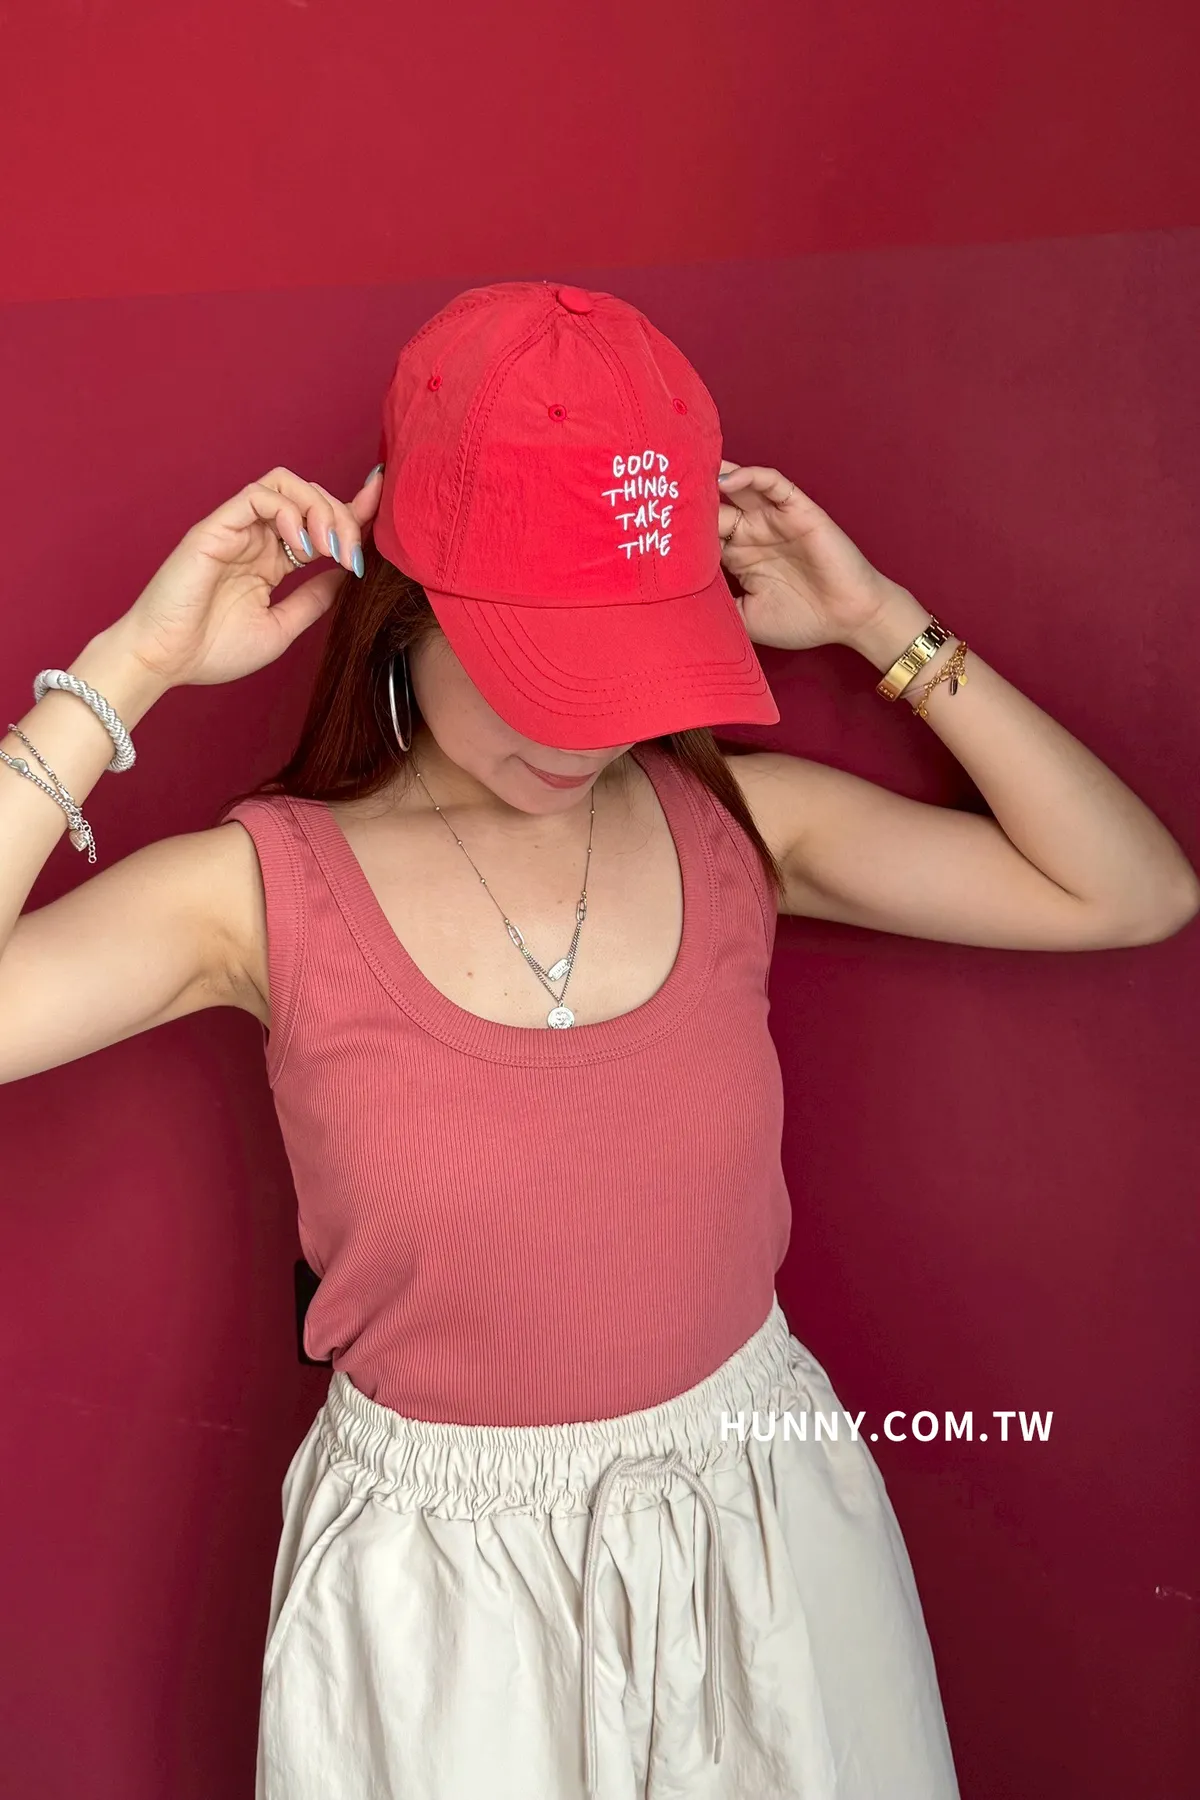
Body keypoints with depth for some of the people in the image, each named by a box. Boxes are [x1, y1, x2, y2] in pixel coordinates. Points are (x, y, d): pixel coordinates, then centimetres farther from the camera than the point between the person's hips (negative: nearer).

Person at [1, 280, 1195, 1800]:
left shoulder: (734, 819, -10)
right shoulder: (268, 889, -16)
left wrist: (879, 625, -12)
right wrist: (130, 668, -26)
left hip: (764, 1521, 3)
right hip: (436, 1575, -2)